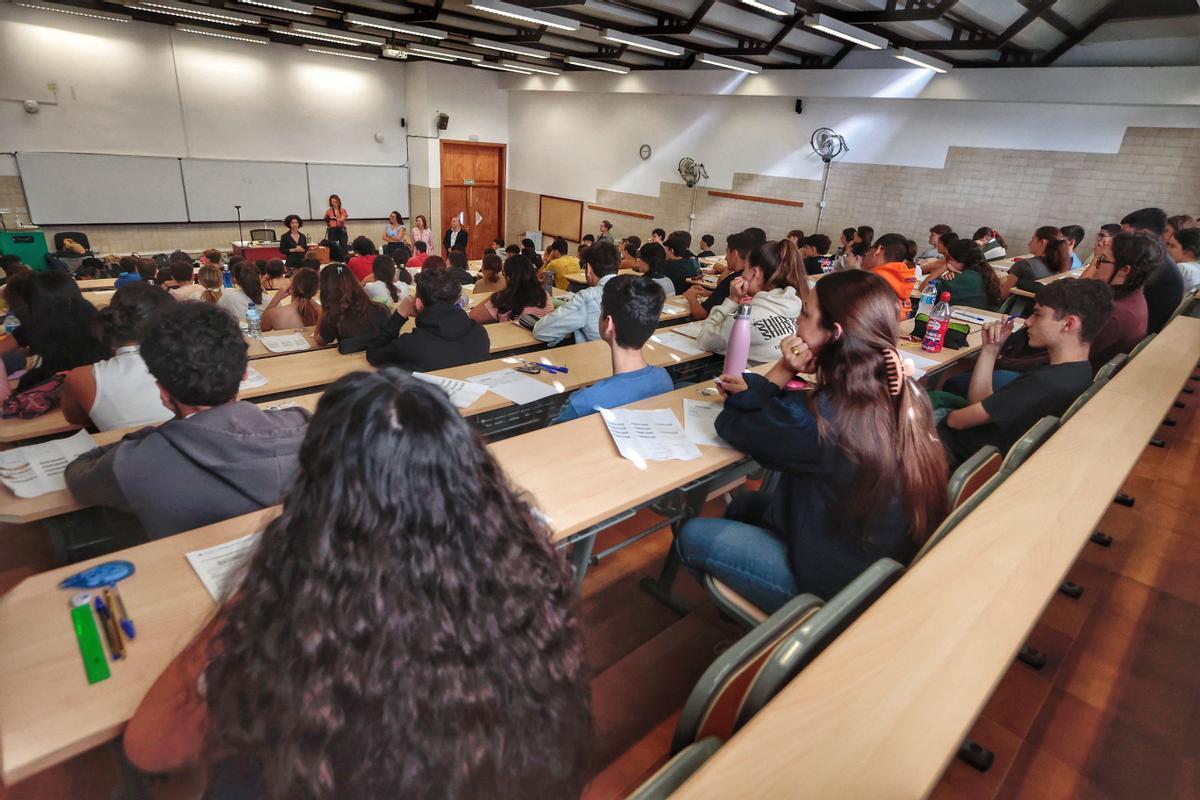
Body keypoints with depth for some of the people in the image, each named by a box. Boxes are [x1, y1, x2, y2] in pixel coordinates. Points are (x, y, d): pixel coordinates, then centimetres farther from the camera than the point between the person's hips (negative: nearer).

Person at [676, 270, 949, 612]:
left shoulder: (820, 418, -32)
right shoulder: (905, 395, -9)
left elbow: (730, 426, -13)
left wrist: (782, 371, -13)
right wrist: (753, 388, -5)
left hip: (837, 591, -8)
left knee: (693, 536, 3)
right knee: (745, 503, 22)